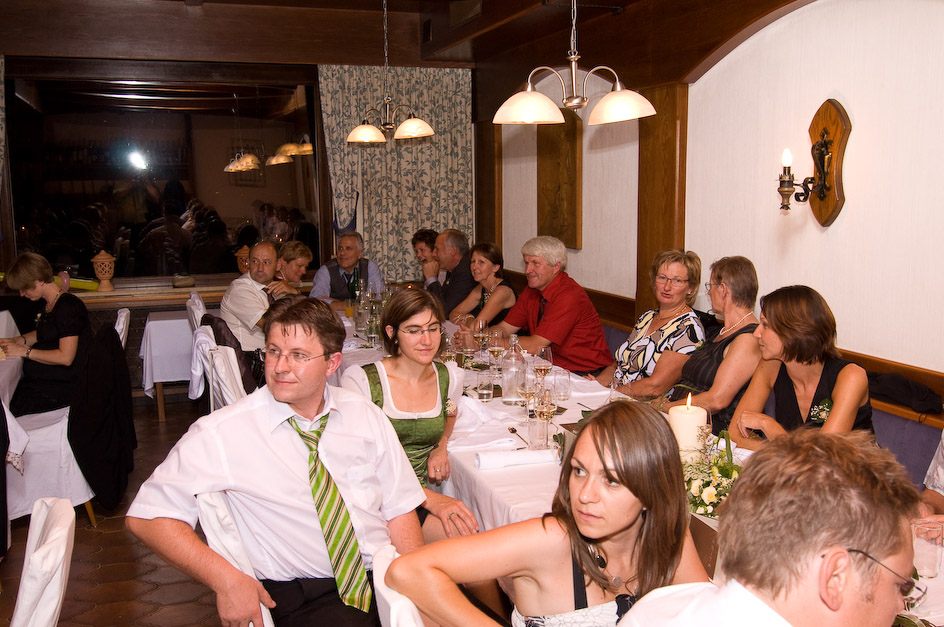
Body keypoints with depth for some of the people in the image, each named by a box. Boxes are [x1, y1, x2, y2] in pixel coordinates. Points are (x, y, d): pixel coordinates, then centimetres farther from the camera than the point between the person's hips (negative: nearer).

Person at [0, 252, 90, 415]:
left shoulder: (67, 307, -19)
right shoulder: (48, 304, 10)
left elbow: (65, 357, -23)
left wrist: (24, 351, -16)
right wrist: (18, 340, 10)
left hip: (64, 384, -9)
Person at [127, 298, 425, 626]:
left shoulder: (365, 415, 6)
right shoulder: (222, 433, -5)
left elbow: (400, 509, 7)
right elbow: (146, 516, -3)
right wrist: (226, 579, -14)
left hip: (387, 576, 4)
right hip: (303, 596, -3)